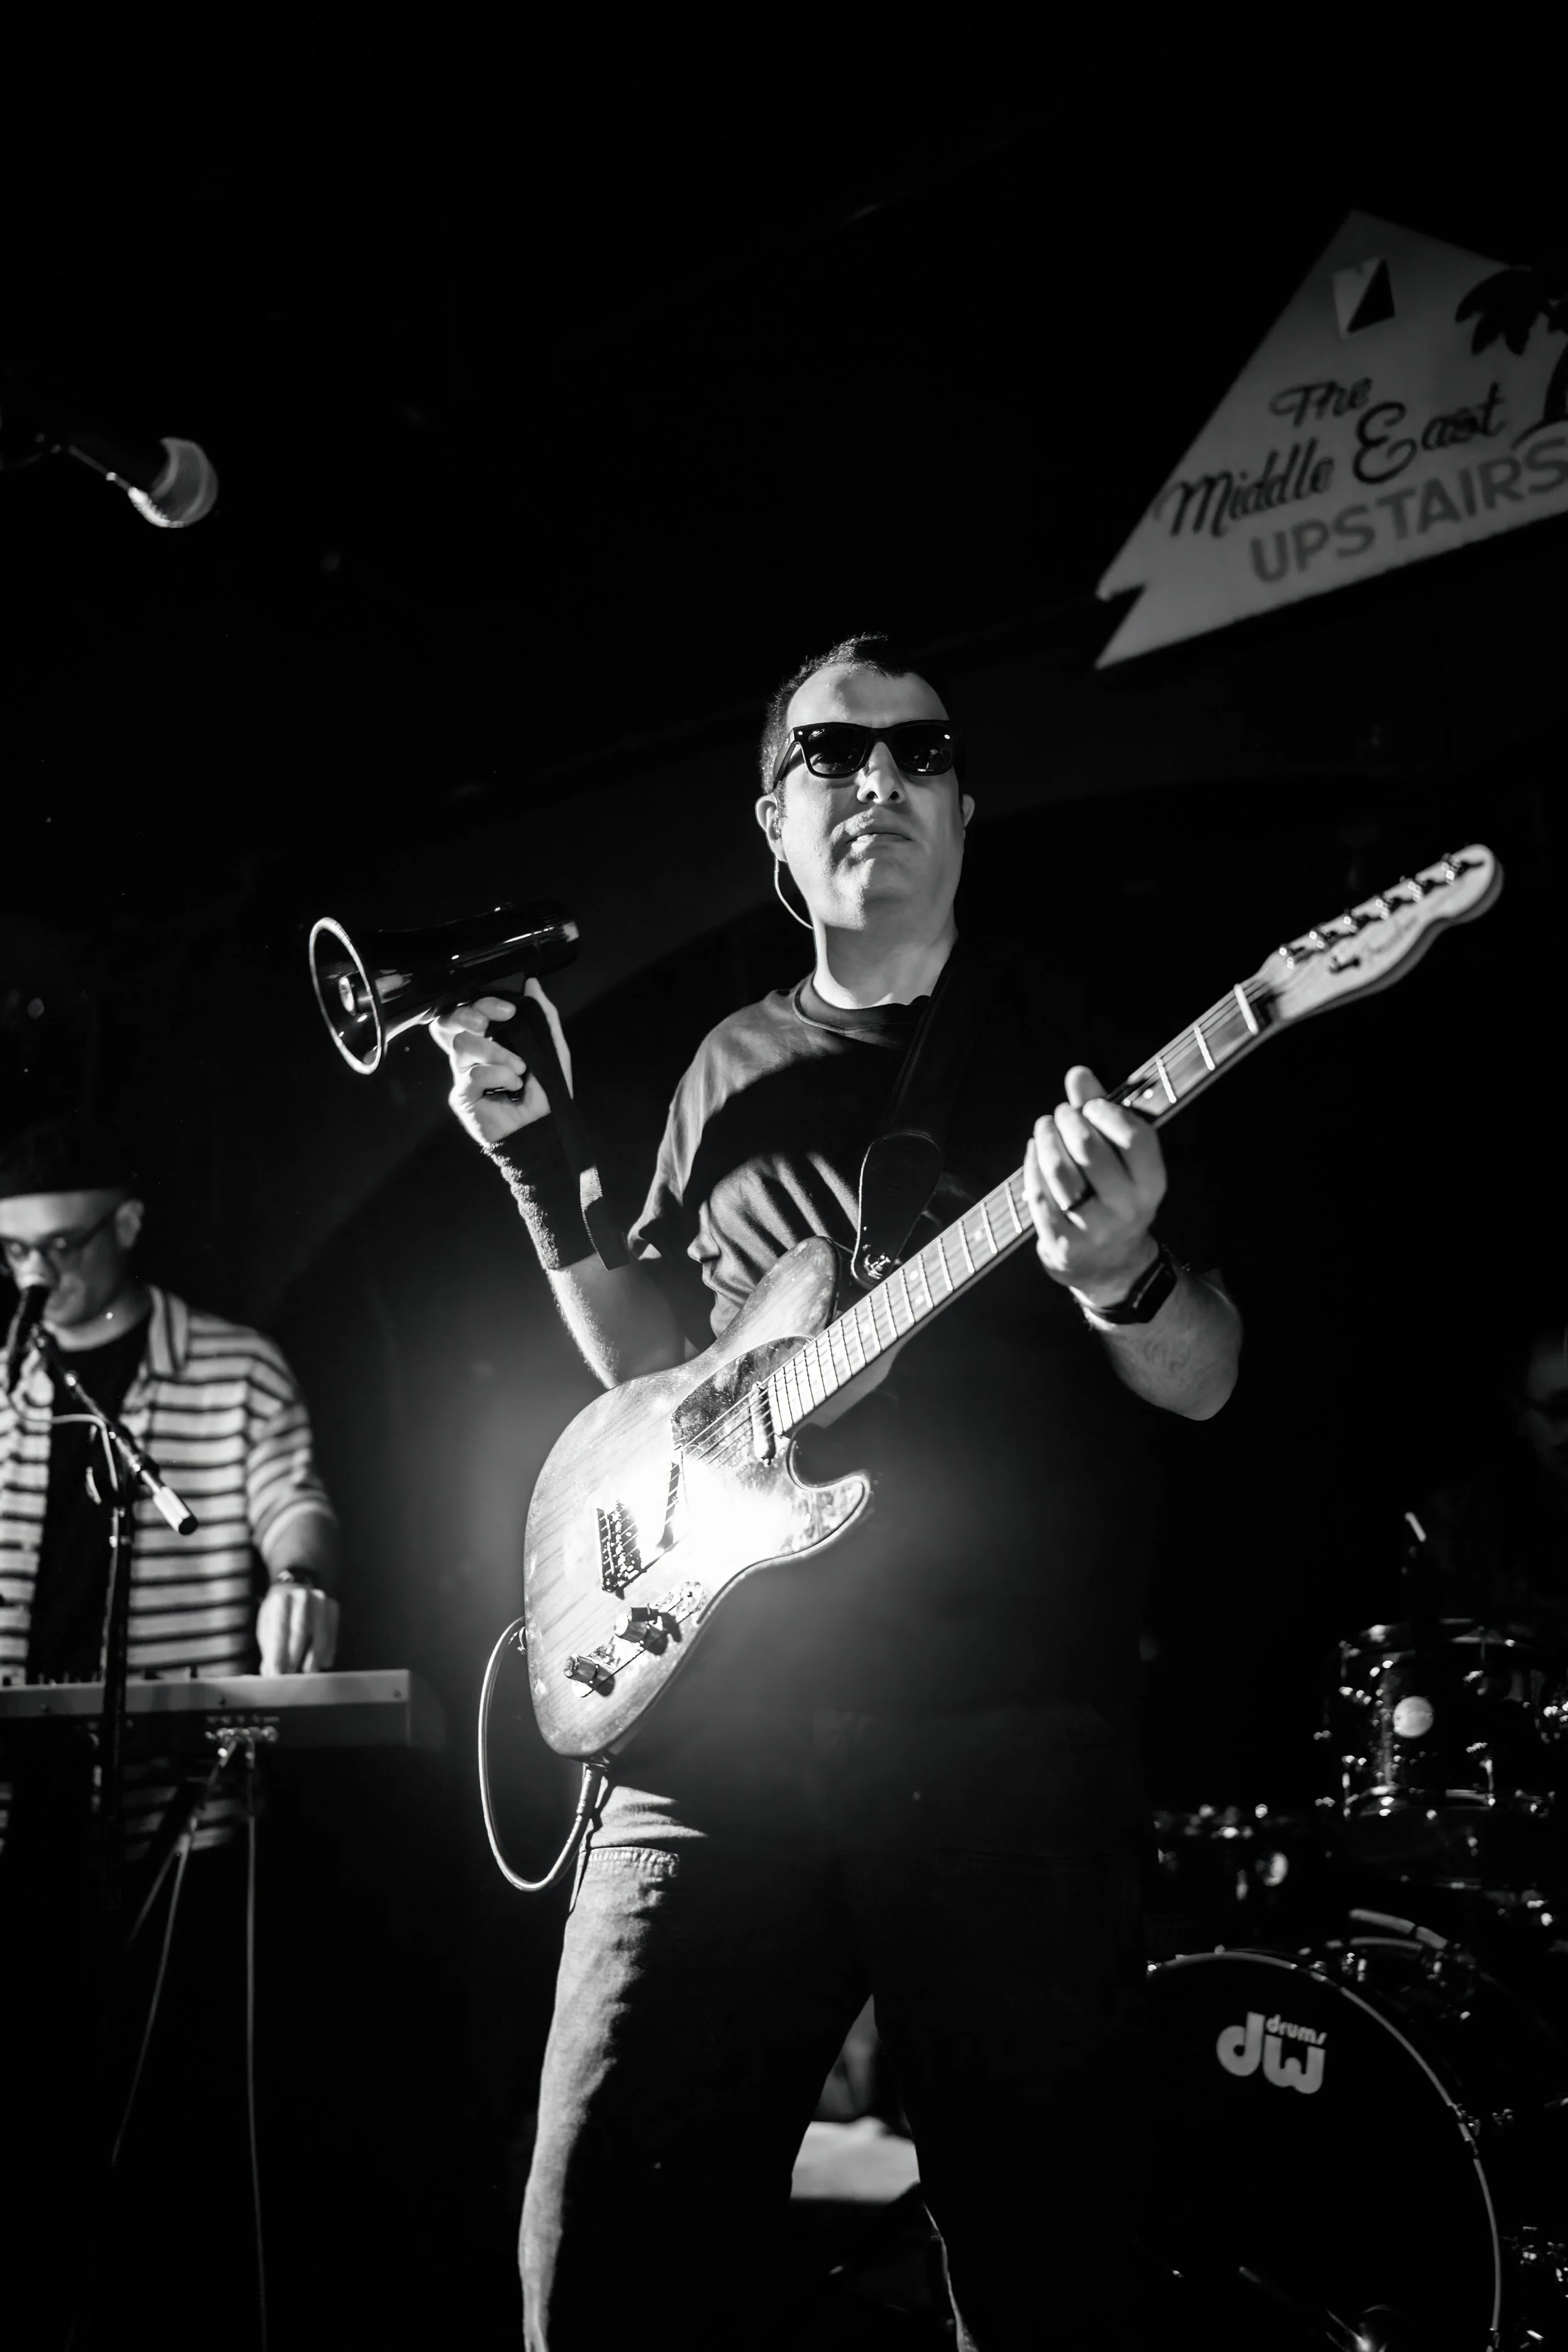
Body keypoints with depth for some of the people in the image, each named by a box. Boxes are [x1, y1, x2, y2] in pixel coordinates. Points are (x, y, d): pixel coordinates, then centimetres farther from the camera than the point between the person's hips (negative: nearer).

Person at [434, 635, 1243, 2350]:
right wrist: (534, 1161, 8)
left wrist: (1119, 1277, -21)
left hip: (1005, 1740, -2)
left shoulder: (1069, 1037, 6)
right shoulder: (737, 1066, 17)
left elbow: (1205, 1378, 2)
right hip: (717, 1730, 3)